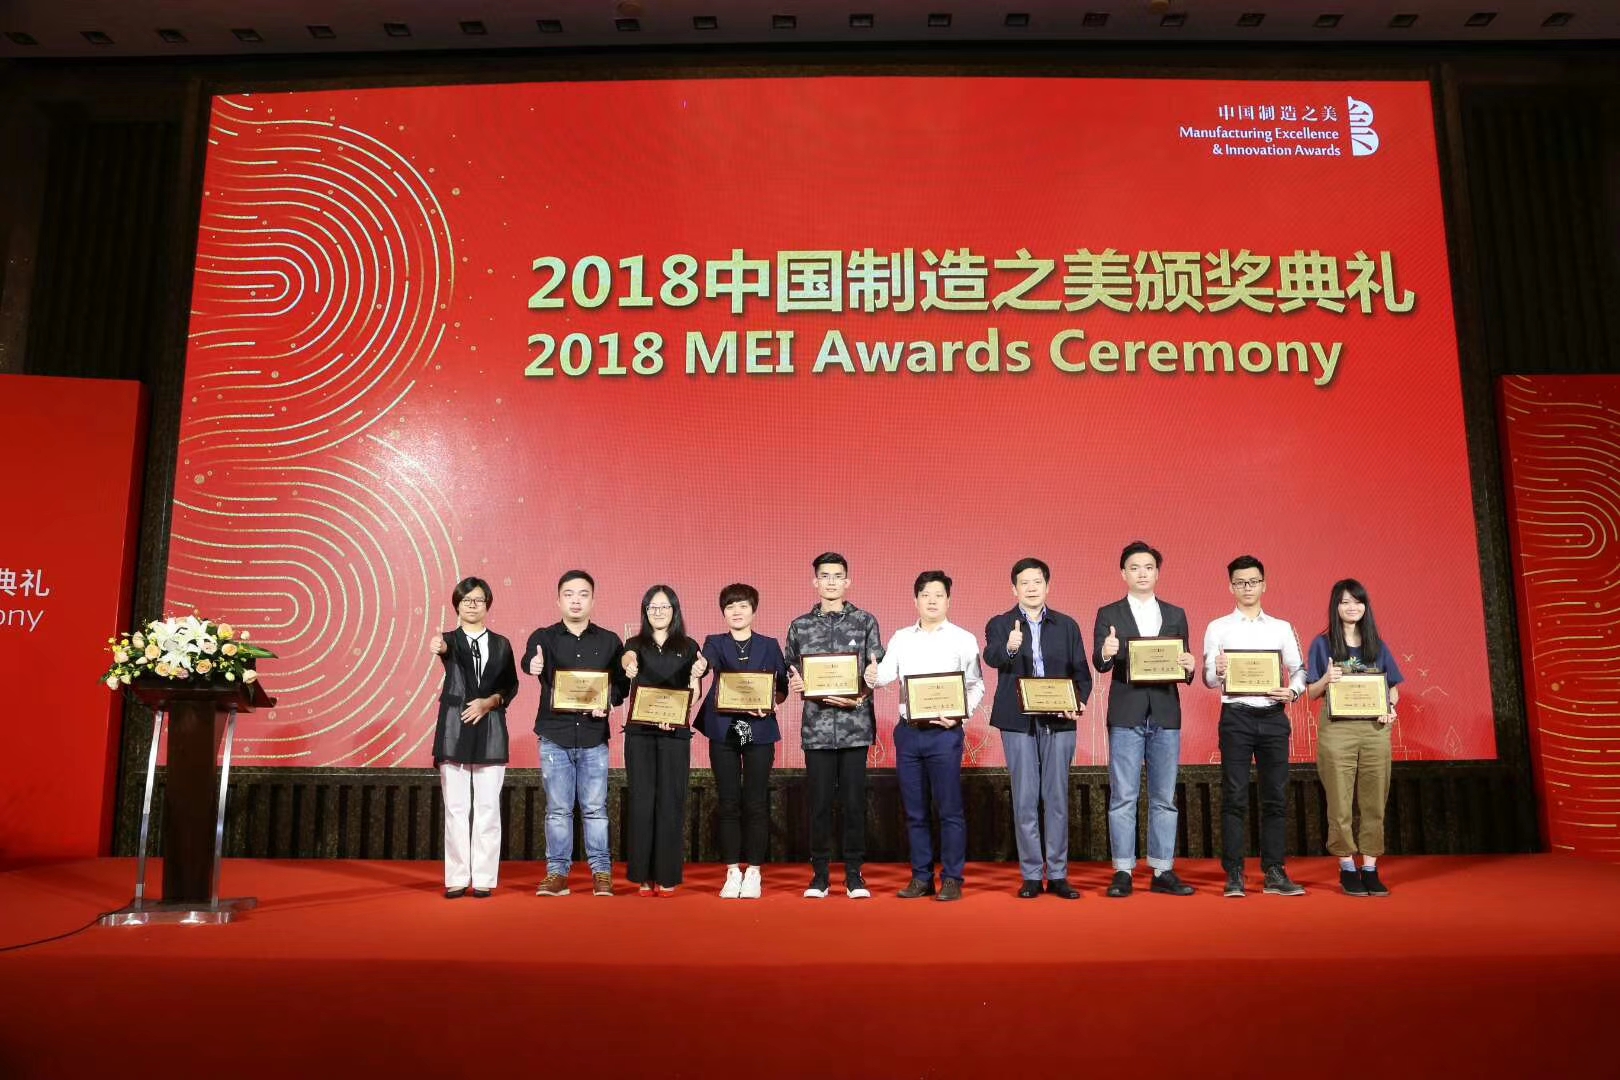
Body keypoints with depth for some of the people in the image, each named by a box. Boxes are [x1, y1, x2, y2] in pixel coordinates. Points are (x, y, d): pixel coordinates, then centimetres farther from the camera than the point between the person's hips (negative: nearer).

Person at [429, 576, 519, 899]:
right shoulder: (450, 640, 4)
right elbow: (446, 649, -21)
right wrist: (438, 648, -45)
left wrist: (489, 702, -8)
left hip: (490, 731, 1)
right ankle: (457, 879, 10)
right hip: (455, 730, -1)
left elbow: (511, 686, 10)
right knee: (456, 809, 2)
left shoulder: (501, 644, 10)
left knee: (487, 808, 2)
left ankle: (484, 879, 9)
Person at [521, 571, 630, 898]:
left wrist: (608, 701, -11)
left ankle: (601, 873, 12)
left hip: (594, 736, 0)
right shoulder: (543, 637, 3)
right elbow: (530, 659, -18)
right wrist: (533, 665, -42)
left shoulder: (609, 641, 7)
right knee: (558, 809, 6)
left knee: (595, 808, 4)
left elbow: (622, 683, 9)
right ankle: (557, 873, 15)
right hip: (554, 735, 0)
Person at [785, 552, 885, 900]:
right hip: (816, 726, 1)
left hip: (855, 724, -1)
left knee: (854, 802, 3)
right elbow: (790, 673, 14)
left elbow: (877, 671, 3)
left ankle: (854, 874, 14)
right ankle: (820, 874, 15)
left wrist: (860, 697, -12)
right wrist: (796, 683, -8)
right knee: (819, 802, 4)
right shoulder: (799, 626, 9)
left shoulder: (865, 621, 5)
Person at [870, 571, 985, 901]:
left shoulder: (963, 639, 2)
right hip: (908, 731, 3)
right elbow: (887, 672, -2)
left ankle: (952, 880, 8)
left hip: (944, 732, -3)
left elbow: (976, 686, 1)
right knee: (914, 810, 9)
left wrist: (960, 714, -15)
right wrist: (872, 678, -25)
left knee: (949, 809, -1)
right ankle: (921, 878, 18)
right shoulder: (901, 638, 11)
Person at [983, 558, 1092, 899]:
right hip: (1018, 722, -1)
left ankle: (1058, 875, 14)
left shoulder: (1067, 625, 10)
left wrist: (1078, 701, -11)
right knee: (1025, 800, 2)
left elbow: (1082, 672, 8)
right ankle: (1032, 876, 11)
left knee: (1057, 798, 5)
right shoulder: (1000, 624, 2)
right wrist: (1009, 648, -40)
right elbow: (990, 657, -18)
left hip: (1058, 721, 2)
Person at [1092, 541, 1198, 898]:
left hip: (1166, 714, 3)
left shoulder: (1175, 615, 11)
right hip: (1126, 715, -2)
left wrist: (1189, 667, -13)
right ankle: (1123, 872, 7)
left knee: (1164, 798, 8)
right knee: (1123, 797, 0)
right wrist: (1105, 653, -30)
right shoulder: (1109, 614, 3)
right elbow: (1099, 664, -7)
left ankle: (1163, 872, 16)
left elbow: (1183, 665, 9)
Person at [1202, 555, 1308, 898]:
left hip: (1273, 716, 2)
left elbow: (1299, 669, 10)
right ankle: (1234, 875, 2)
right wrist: (1218, 671, -22)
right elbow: (1208, 679, 1)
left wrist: (1293, 691, -11)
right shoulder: (1218, 628, 6)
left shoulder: (1282, 628, 12)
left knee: (1276, 796, 4)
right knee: (1234, 796, -3)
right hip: (1236, 716, -2)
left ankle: (1274, 873, 11)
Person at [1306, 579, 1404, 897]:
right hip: (1337, 730, -2)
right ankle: (1347, 868, 9)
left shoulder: (1377, 645, 12)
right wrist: (1326, 679, -18)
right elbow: (1312, 693, 3)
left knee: (1374, 803, 3)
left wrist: (1391, 708, -8)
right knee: (1340, 804, 0)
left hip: (1375, 729, 3)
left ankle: (1370, 868, 10)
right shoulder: (1323, 644, 4)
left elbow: (1393, 688, 13)